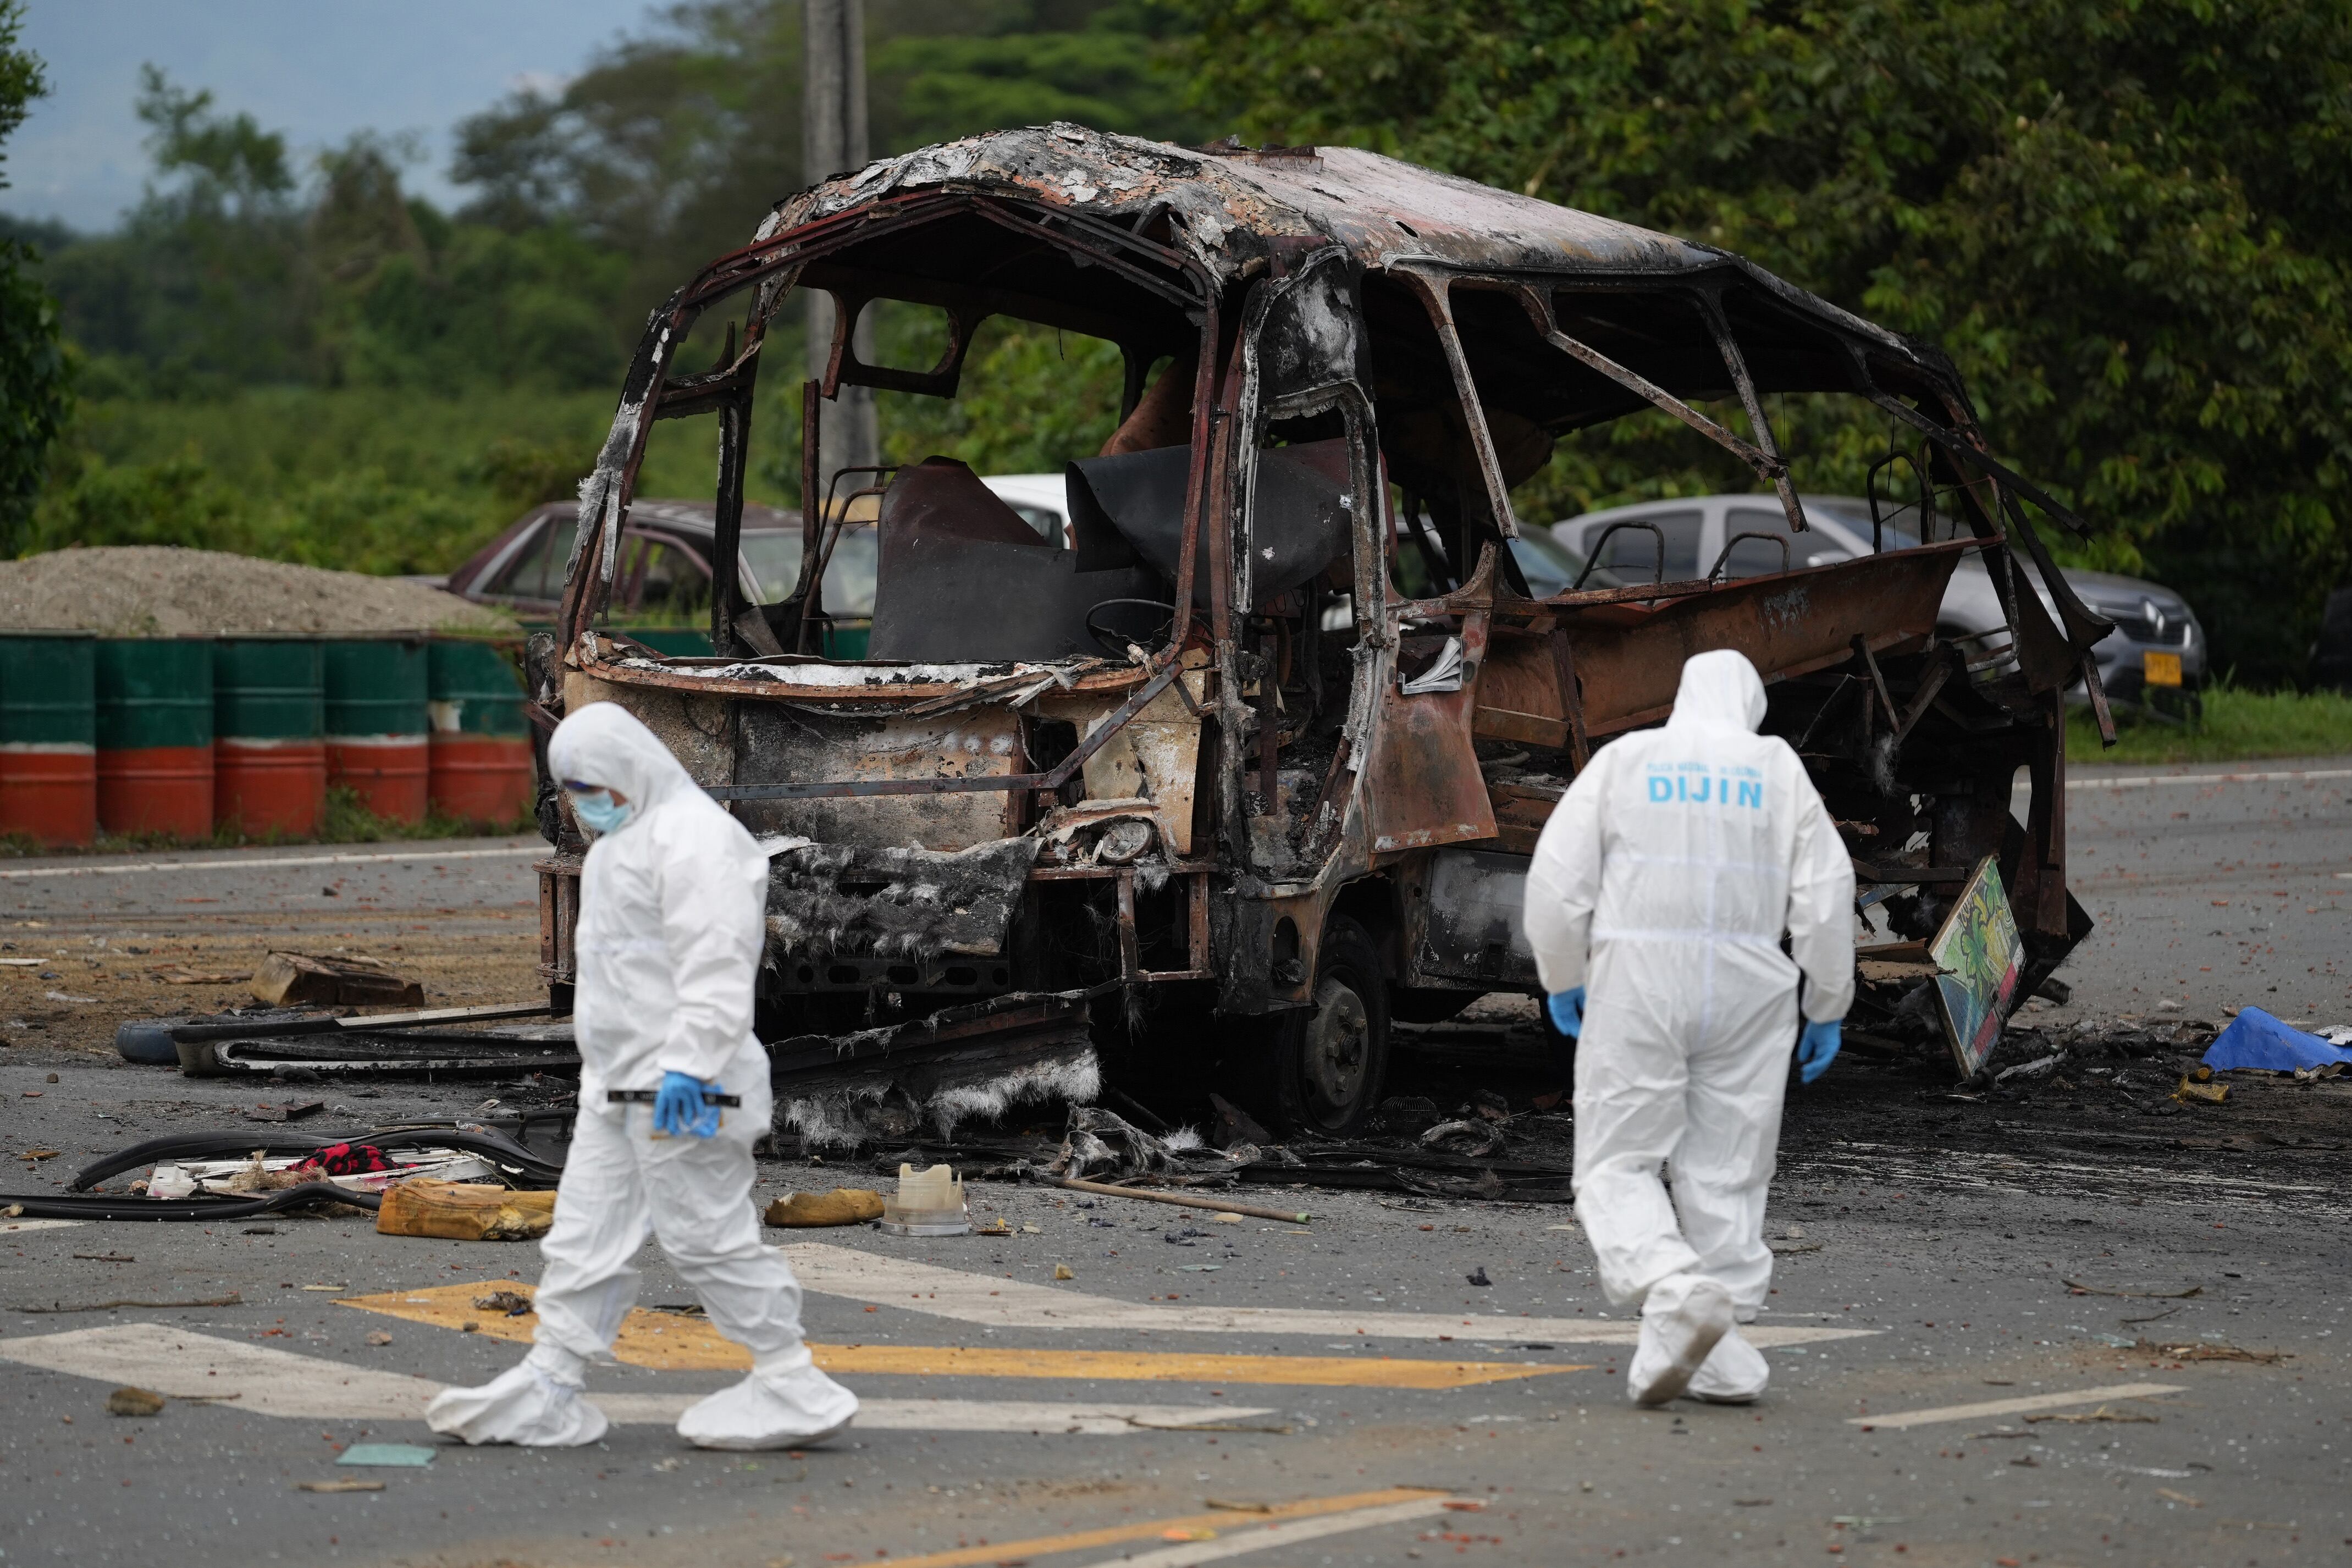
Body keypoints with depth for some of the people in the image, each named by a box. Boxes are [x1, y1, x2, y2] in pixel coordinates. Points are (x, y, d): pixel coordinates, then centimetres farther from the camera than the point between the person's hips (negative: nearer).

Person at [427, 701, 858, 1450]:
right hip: (617, 1081, 11)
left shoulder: (693, 837, -15)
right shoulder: (621, 842, 19)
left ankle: (791, 1386, 2)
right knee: (584, 1233, 9)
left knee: (706, 1234, -7)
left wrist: (691, 1064, -29)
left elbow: (716, 963, -23)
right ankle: (547, 1388, 11)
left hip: (678, 1087, -11)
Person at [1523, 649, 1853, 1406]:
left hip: (1638, 990, -2)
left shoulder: (1624, 760, 3)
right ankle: (1721, 1353, 9)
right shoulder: (1779, 771, 6)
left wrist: (1562, 978, 9)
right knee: (1726, 1176, 10)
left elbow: (1558, 875, -2)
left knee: (1618, 1167, 2)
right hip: (1747, 998, 2)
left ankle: (1678, 1291, -23)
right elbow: (1827, 894, 1)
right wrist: (1827, 1008, 9)